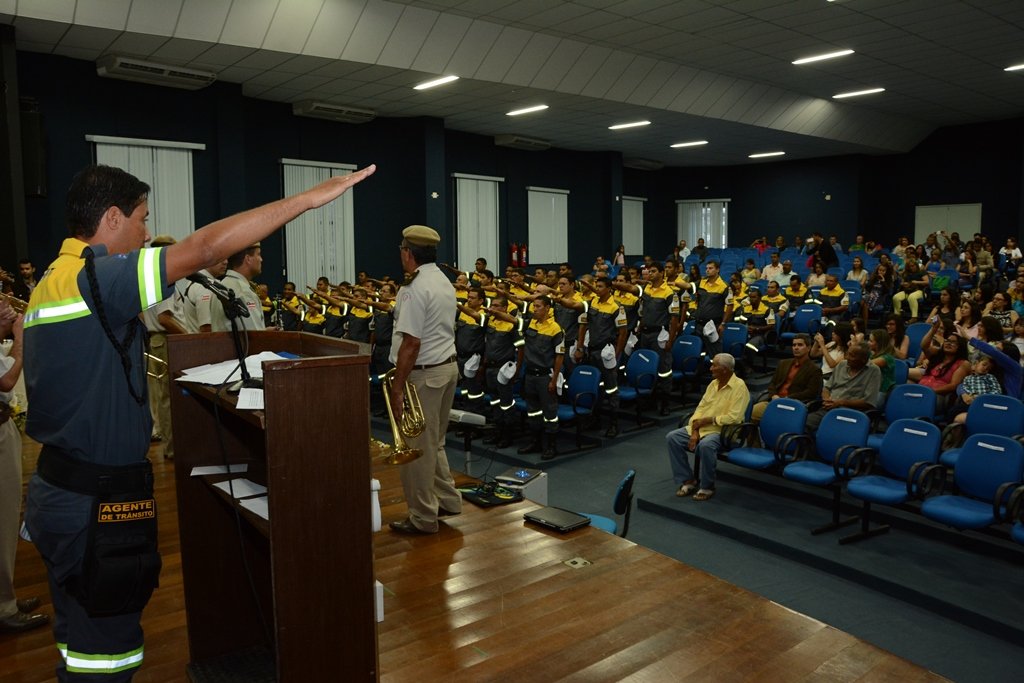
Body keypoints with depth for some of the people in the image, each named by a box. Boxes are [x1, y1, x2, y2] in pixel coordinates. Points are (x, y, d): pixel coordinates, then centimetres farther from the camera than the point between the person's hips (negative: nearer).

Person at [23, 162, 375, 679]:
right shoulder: (92, 276, -21)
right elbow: (207, 248, -30)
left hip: (62, 490, 10)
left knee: (83, 641, 24)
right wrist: (311, 196, -27)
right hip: (96, 501, -10)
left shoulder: (52, 280, 11)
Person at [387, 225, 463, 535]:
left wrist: (397, 386, -18)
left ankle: (423, 517, 12)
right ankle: (446, 499, 30)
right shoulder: (445, 282, 11)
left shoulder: (415, 289, -18)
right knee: (432, 441, 22)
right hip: (448, 366, 10)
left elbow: (411, 343, -22)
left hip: (423, 373, -9)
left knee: (417, 446, 2)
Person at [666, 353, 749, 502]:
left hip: (723, 431, -8)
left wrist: (706, 420, -16)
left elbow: (733, 417, -22)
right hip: (701, 428, 8)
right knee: (672, 437, -10)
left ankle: (707, 487, -16)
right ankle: (687, 480, -3)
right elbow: (700, 408, 8)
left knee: (705, 445, -38)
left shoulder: (739, 387, -13)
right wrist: (694, 431, -7)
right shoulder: (713, 384, 11)